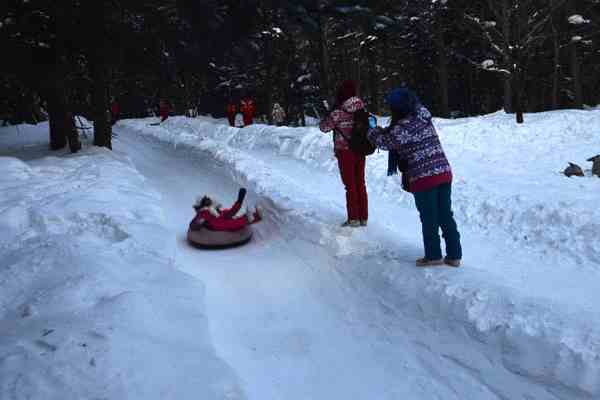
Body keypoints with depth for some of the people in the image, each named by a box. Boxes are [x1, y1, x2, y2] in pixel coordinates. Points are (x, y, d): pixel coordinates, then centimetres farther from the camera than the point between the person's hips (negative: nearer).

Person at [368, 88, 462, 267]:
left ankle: (433, 255, 20)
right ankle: (454, 255, 22)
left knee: (429, 218, 8)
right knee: (446, 215, 14)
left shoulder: (399, 130, -13)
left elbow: (382, 140, 1)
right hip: (444, 172, 6)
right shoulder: (425, 118, 6)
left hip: (423, 178, -6)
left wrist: (372, 129, 23)